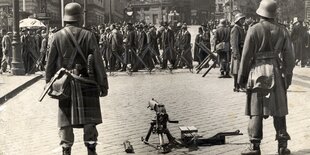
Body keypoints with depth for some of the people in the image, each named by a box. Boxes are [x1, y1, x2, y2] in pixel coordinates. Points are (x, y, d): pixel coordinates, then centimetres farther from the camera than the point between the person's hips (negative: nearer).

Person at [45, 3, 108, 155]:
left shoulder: (57, 36, 0)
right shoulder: (88, 35, -5)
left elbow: (50, 63, 3)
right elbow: (98, 62, -6)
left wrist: (49, 83, 13)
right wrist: (103, 84, -1)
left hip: (64, 83, 2)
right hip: (86, 83, -1)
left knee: (66, 121, 9)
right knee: (89, 120, 7)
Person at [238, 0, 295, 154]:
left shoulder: (254, 30, -8)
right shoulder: (282, 30, 3)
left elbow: (246, 56, -7)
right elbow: (289, 56, 4)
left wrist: (241, 77, 1)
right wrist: (288, 75, 13)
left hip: (258, 72, -3)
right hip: (276, 72, 3)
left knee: (256, 111, 2)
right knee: (279, 110, 11)